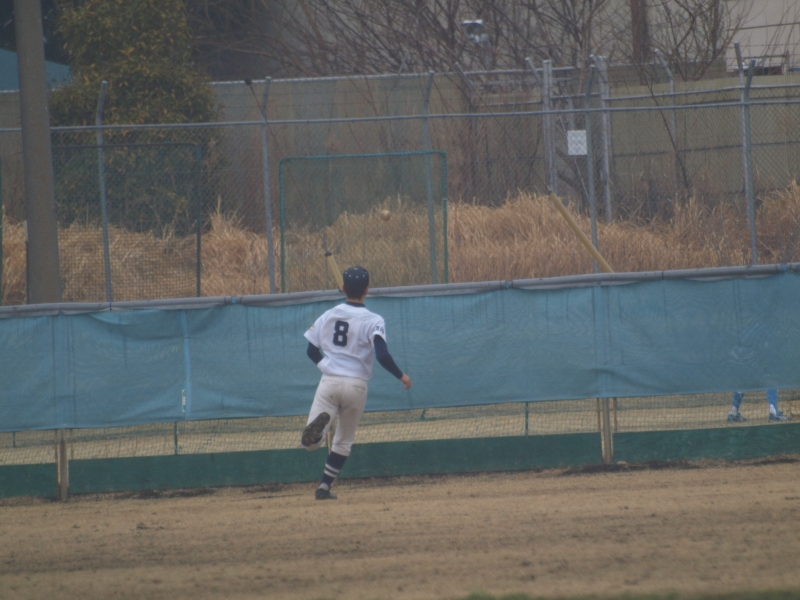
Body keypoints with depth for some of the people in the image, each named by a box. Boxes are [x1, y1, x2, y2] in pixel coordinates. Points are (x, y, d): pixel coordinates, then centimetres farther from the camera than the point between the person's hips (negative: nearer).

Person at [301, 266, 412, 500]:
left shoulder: (327, 316, 7)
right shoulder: (373, 321, -5)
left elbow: (312, 351, 13)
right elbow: (382, 355, -16)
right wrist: (401, 376, -3)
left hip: (329, 382, 1)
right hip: (356, 384, -1)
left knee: (310, 442, -5)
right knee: (343, 442, 17)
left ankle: (320, 422, -38)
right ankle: (325, 486, 11)